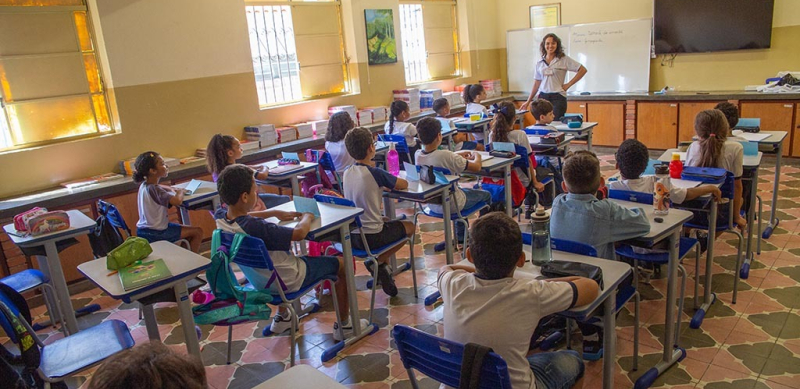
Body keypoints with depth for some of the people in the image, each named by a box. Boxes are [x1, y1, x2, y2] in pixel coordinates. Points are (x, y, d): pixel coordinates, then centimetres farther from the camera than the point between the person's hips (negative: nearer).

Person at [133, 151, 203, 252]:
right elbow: (177, 201, -37)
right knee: (198, 232, -5)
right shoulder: (153, 189, -25)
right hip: (154, 234, -10)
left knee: (190, 230, 24)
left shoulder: (144, 185, 4)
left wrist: (171, 189, 9)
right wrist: (180, 192, -13)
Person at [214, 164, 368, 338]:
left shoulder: (220, 217, -13)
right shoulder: (255, 227, -38)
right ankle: (344, 325, 21)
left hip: (258, 279, 8)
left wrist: (274, 212, 7)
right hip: (289, 281, -8)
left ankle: (282, 317, 47)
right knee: (342, 265, 6)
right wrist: (307, 217, -10)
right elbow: (299, 233, -31)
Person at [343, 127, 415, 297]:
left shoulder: (347, 173, 1)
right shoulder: (376, 173, -17)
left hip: (351, 235, 7)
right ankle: (379, 262, 8)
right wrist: (386, 181, 11)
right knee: (409, 226, 18)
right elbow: (404, 184, -5)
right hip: (371, 237, -7)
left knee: (388, 222, 34)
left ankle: (383, 270, 27)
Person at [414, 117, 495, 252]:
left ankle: (460, 237, 41)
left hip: (431, 204, 7)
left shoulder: (418, 155, -11)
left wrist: (458, 155, 11)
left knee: (462, 190, 35)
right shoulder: (446, 156, -30)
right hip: (450, 205, -7)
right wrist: (476, 156, 1)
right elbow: (476, 167, -20)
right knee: (486, 195, 17)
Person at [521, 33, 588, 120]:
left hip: (558, 97, -3)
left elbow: (583, 70, 0)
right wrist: (528, 101, 12)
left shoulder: (564, 59, 0)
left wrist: (568, 84, -2)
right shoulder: (540, 63, 11)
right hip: (543, 97, 3)